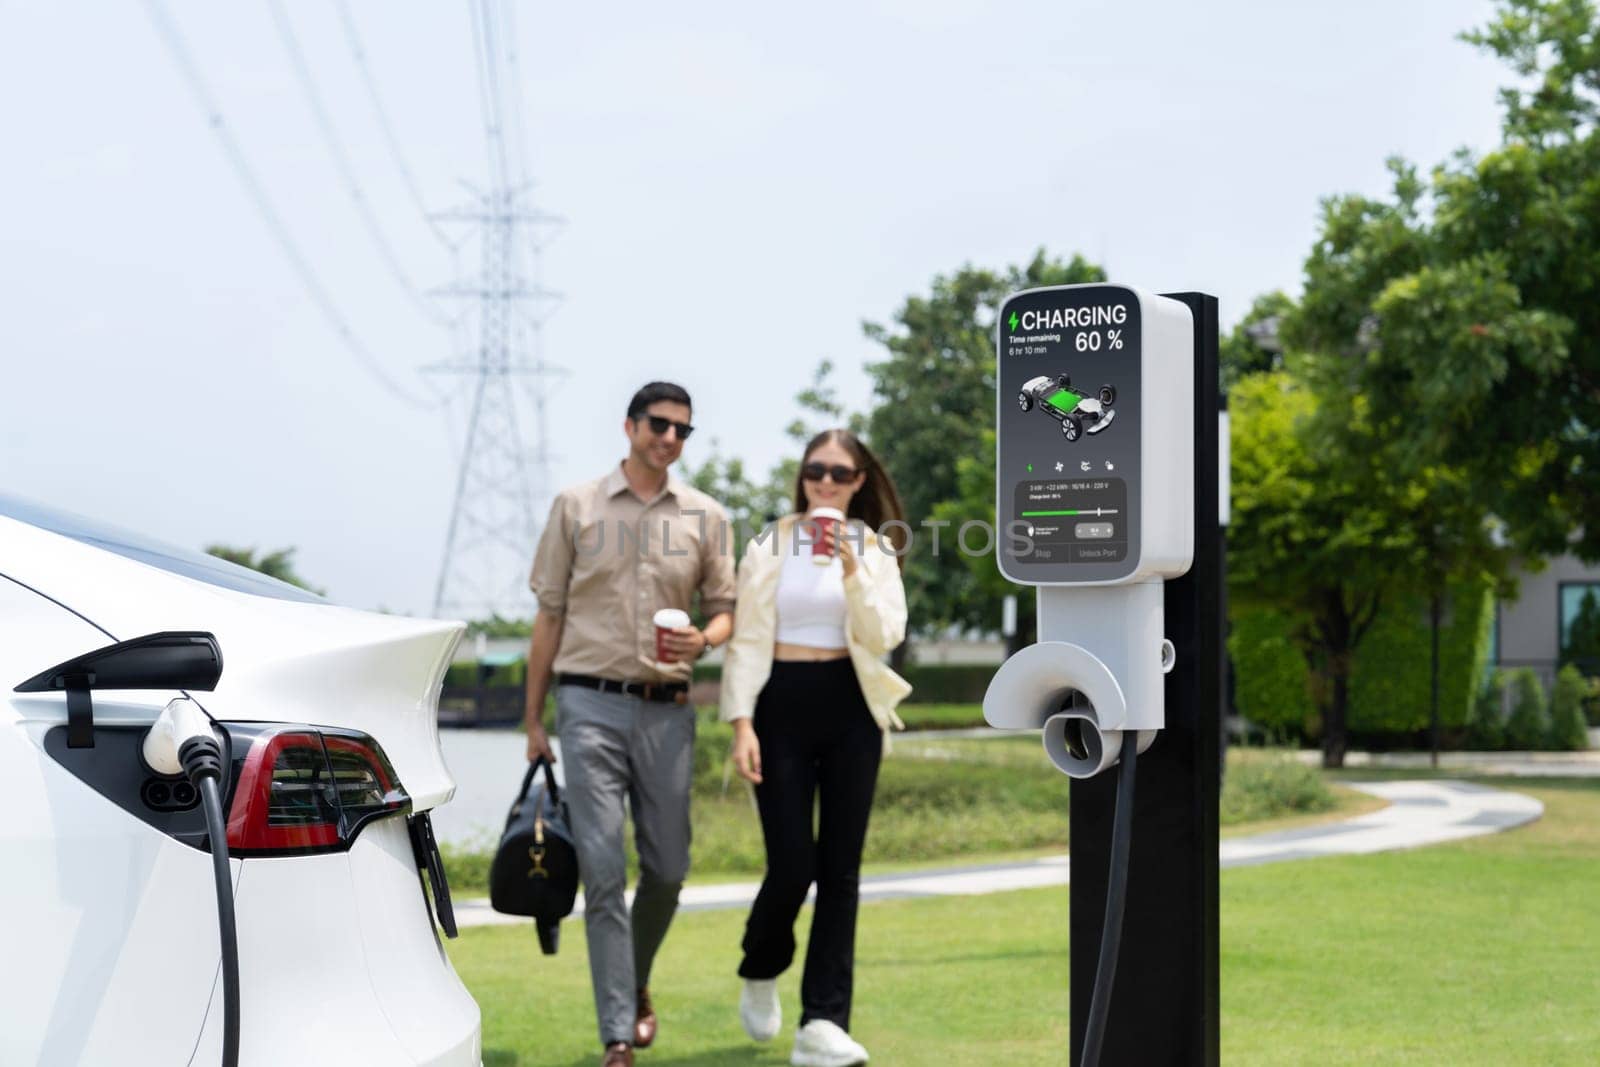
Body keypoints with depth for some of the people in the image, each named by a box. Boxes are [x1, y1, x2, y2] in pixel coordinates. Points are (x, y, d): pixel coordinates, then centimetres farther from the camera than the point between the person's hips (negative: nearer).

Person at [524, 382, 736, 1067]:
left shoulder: (706, 517, 9)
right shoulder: (576, 507, 5)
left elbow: (726, 611, 12)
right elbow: (549, 616, 6)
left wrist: (703, 640, -13)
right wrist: (534, 720, 4)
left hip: (667, 709, 2)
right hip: (590, 703, -2)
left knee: (667, 868, 7)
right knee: (602, 870, -8)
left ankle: (636, 986, 33)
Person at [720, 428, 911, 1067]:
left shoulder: (876, 551, 8)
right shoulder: (770, 546, 2)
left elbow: (885, 637, -4)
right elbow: (747, 640, -2)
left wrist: (854, 575, -18)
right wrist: (742, 723, -10)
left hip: (850, 709, 2)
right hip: (783, 706, -2)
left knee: (840, 868, -1)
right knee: (792, 865, -7)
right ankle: (760, 976, 25)